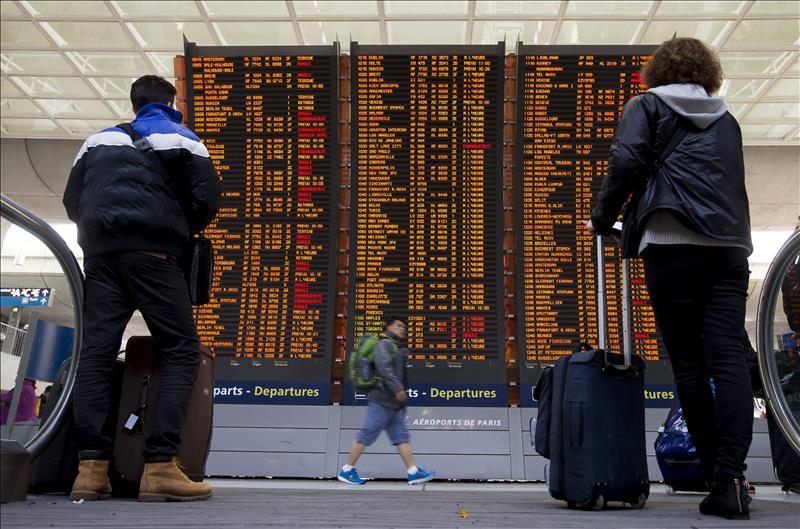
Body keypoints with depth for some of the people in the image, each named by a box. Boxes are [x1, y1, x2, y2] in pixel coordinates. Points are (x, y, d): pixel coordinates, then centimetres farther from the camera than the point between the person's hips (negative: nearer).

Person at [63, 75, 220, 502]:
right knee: (181, 350, -5)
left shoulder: (99, 140, 23)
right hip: (151, 253, -5)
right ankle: (160, 466, -19)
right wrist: (180, 227, 20)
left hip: (100, 253, 5)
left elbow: (72, 200, 22)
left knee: (96, 350, 1)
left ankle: (91, 467, -9)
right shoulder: (182, 140, 11)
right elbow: (207, 201, 2)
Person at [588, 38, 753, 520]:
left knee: (689, 364, 0)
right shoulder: (726, 121, 24)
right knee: (729, 359, -5)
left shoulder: (648, 106, 10)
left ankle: (720, 479, 0)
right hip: (730, 247, 4)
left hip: (672, 244, -4)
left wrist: (601, 218, 6)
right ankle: (732, 480, -17)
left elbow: (627, 161, -4)